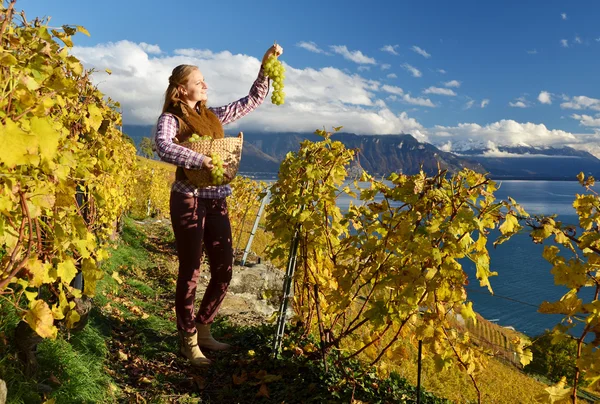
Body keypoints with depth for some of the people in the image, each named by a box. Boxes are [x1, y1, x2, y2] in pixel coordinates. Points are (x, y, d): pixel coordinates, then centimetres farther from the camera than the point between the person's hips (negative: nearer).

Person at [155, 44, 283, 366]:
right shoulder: (171, 118, -3)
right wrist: (199, 160, -31)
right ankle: (188, 341, 19)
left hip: (217, 201, 6)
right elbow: (163, 147, -25)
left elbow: (252, 101, 19)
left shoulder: (214, 115, 15)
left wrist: (265, 67, 11)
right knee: (191, 272, 2)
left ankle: (202, 329, 29)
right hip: (189, 200, -6)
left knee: (223, 270, 8)